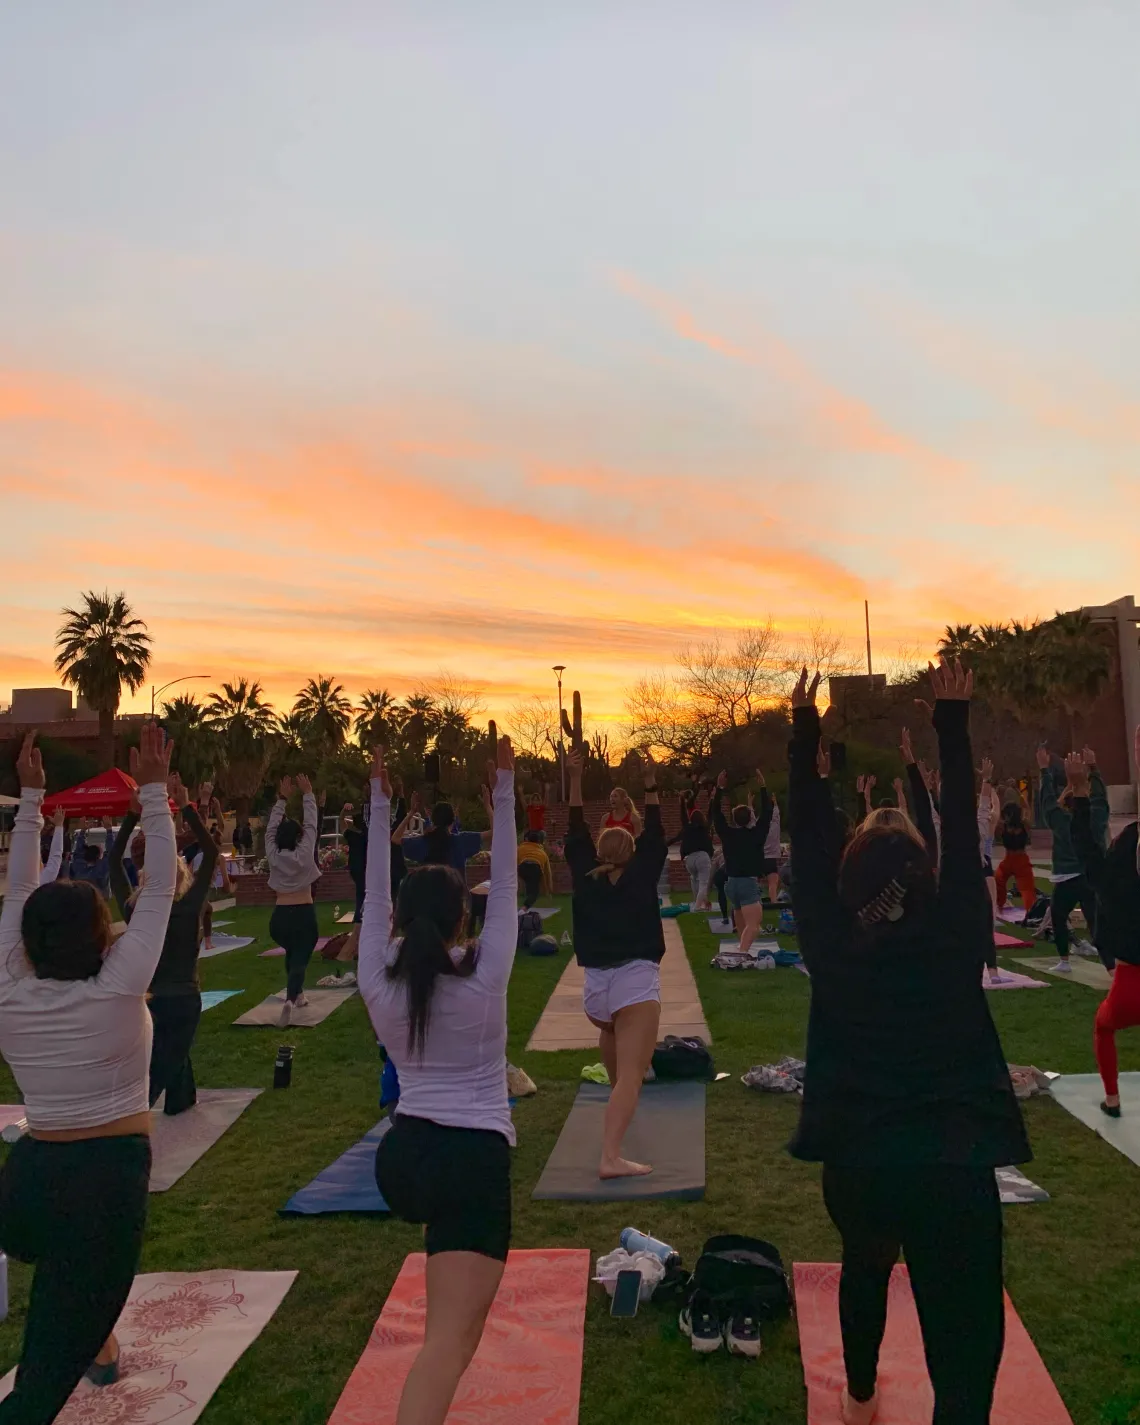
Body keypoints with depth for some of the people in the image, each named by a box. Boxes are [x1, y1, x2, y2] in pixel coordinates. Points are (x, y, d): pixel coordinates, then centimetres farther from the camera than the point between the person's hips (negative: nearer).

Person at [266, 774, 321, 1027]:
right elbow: (311, 824, -2)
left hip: (280, 916, 3)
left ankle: (298, 995, 34)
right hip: (304, 914, -3)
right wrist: (307, 795, 4)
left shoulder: (273, 854, 0)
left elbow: (271, 828, 10)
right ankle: (290, 999, -31)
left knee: (292, 953, 29)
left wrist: (281, 799, 13)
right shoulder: (304, 854, -6)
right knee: (300, 959, -5)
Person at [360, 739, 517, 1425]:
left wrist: (380, 802, 9)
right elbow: (505, 885, -6)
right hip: (475, 1160, -5)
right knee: (449, 1341, -7)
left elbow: (375, 896, 5)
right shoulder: (485, 981, -11)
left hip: (402, 1158, 5)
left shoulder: (379, 987, -4)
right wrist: (504, 788, -4)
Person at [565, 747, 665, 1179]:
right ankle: (611, 1156, -27)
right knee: (630, 1074, -13)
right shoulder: (640, 877, 3)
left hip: (596, 984, 4)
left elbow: (576, 837, 15)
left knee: (611, 1034, 38)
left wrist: (574, 780, 16)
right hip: (636, 980, -4)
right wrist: (650, 786, 7)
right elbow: (655, 839, 10)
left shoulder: (585, 879, 9)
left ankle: (617, 1100, 51)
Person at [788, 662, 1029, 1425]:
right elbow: (964, 833, 1)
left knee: (865, 1268, 34)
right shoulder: (957, 940, -6)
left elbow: (810, 840, 0)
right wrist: (953, 719, 6)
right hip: (956, 1169, -2)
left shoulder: (832, 947, -5)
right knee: (964, 1361, 3)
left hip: (855, 1165, 3)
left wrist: (806, 729, 4)